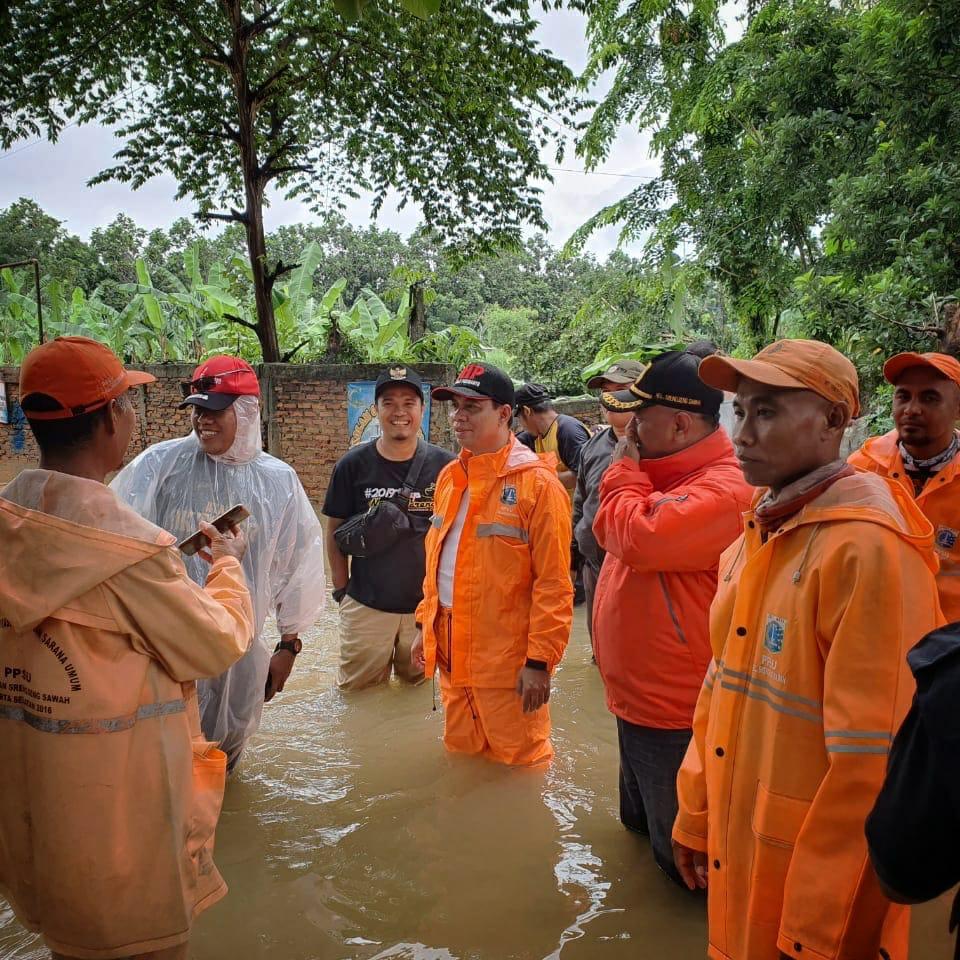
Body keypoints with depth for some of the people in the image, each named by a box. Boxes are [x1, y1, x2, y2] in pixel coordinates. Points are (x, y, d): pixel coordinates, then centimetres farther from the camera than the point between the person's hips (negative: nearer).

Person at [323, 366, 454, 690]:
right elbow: (335, 531, 4)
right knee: (358, 689, 12)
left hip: (428, 603, 0)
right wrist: (341, 589, 4)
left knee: (421, 685, 18)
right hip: (366, 603, 0)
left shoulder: (444, 465, -6)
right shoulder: (353, 464, -5)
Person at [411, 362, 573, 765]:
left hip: (508, 657, -7)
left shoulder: (537, 483, -14)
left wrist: (540, 660, -16)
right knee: (461, 754, 22)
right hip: (452, 650, 7)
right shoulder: (449, 477, 8)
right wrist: (426, 624, 15)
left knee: (518, 761, 9)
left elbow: (553, 583, -15)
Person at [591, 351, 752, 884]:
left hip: (674, 712, -10)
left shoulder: (721, 490, -26)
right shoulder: (664, 472, 6)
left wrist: (626, 473, -19)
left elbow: (637, 538, -34)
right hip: (637, 695, 11)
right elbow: (609, 531, 13)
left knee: (680, 858, 11)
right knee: (638, 826, 31)